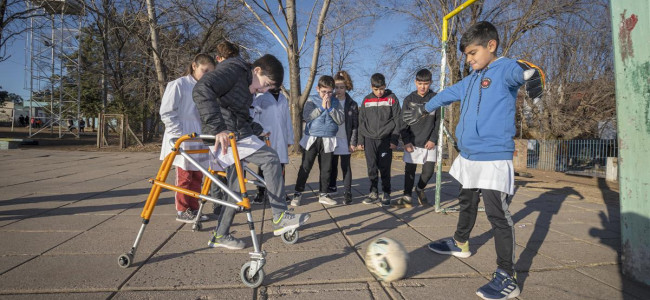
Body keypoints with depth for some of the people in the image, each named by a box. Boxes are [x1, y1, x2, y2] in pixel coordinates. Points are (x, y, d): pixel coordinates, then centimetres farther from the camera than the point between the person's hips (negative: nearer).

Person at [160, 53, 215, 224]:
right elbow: (166, 113, -9)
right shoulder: (179, 85, -6)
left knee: (197, 177, 8)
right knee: (184, 177, 0)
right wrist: (180, 136, -13)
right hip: (182, 140, -6)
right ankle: (182, 211, 11)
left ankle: (193, 209, 19)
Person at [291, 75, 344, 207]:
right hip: (311, 139, -2)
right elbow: (306, 116, -11)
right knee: (305, 167, -1)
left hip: (328, 140, 2)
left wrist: (330, 108, -11)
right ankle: (298, 193, 8)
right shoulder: (311, 100, 3)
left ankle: (323, 194, 20)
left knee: (326, 169, 8)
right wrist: (322, 107, -13)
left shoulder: (335, 102, 8)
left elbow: (340, 120, -2)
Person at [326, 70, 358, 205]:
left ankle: (347, 193, 4)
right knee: (332, 165, 11)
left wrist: (353, 142, -5)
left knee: (346, 166, 0)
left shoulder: (352, 104, 1)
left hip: (345, 140, -2)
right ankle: (331, 188, 25)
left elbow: (355, 125, 0)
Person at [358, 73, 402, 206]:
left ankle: (386, 194, 11)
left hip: (385, 139, -2)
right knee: (371, 168, 5)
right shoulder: (367, 100, 8)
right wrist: (361, 140, 7)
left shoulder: (392, 99, 1)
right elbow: (362, 121, 11)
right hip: (369, 139, 3)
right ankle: (373, 193, 16)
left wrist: (394, 139, -7)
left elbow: (397, 120, -1)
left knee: (385, 168, -1)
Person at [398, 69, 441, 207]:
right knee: (410, 170, 3)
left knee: (429, 170, 0)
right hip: (412, 142, 0)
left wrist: (433, 139, -5)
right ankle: (407, 195, 16)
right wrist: (406, 141, -7)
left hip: (429, 143, 1)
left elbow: (438, 121, 4)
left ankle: (420, 189, 28)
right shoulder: (409, 99, 2)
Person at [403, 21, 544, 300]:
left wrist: (530, 71, -58)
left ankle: (507, 276, -1)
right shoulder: (471, 80, 15)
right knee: (467, 201, 24)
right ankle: (460, 243, 45)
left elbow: (517, 70, -34)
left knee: (497, 213, -9)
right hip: (468, 156, 9)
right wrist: (424, 109, 43)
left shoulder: (503, 69, -10)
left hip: (494, 157, -9)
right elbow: (448, 93, 31)